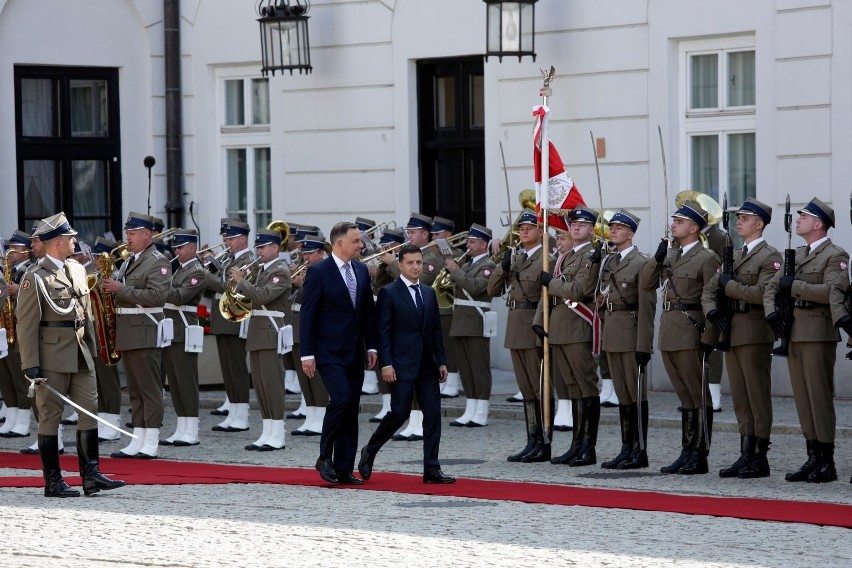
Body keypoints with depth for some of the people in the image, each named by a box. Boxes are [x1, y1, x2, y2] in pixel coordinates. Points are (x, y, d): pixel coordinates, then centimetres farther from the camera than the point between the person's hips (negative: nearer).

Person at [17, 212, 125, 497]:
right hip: (52, 358, -7)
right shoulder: (35, 278, -10)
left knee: (90, 411, 3)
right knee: (50, 417, 1)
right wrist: (30, 364, -15)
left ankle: (91, 476, 5)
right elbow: (26, 324, -11)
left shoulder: (78, 270, 12)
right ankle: (53, 481, 5)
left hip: (80, 356, 7)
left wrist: (91, 349, 17)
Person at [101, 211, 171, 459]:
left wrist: (121, 289, -19)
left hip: (146, 333, -9)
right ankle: (138, 441, 11)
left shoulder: (158, 262, -8)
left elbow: (156, 296, -20)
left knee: (149, 389, -6)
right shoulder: (128, 262, 20)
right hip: (127, 333, 9)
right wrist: (110, 288, 7)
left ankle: (151, 443, -5)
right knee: (135, 390, 9)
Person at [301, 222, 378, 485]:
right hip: (329, 352, -6)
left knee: (351, 411, 5)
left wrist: (371, 346, 8)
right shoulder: (318, 272, -8)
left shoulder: (361, 270, 10)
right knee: (341, 398, -20)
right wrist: (307, 354, -12)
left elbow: (368, 311, 15)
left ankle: (344, 469, 9)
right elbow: (308, 315, -9)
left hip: (355, 353, 6)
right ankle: (325, 457, -3)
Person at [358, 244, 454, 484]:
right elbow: (383, 331, -7)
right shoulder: (389, 293, -3)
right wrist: (386, 364, -14)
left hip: (427, 365, 6)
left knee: (433, 415, -1)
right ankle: (369, 452, 13)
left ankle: (431, 469, 1)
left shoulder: (429, 293, 15)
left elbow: (436, 329, 16)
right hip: (402, 365, -6)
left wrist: (441, 361, 9)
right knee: (400, 413, -8)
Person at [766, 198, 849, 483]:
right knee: (802, 398, 8)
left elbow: (832, 290, -19)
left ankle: (827, 463, -4)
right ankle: (813, 459, 12)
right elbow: (772, 286, 16)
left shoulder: (835, 256, -5)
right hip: (794, 334, 8)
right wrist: (772, 313, -2)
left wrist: (794, 285, -15)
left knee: (820, 397, -7)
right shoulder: (796, 255, 19)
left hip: (818, 335, -8)